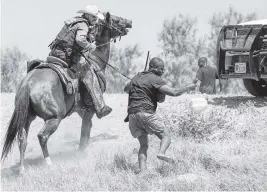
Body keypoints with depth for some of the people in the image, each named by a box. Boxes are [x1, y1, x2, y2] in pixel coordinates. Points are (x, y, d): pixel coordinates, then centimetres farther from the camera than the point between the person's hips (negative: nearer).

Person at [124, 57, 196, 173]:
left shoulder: (137, 77, 18)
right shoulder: (155, 79, -4)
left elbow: (126, 89, 36)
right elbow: (174, 93, -13)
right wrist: (188, 88, 0)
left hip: (132, 114, 6)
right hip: (147, 112, -6)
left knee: (143, 145, 12)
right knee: (166, 136, 2)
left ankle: (142, 171, -4)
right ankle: (162, 152, -29)